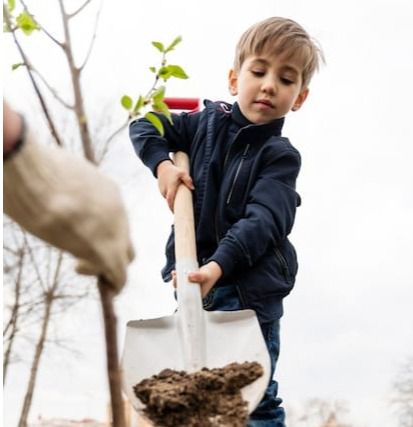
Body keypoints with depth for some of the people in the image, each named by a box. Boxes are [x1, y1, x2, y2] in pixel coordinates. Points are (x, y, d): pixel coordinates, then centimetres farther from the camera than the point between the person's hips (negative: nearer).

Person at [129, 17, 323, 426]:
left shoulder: (281, 156, -8)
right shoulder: (208, 123, 5)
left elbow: (261, 222, -21)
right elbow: (144, 125, 14)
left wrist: (218, 266, -37)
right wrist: (162, 164, -6)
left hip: (250, 290, -4)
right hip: (195, 279, 4)